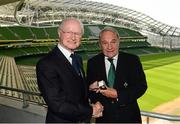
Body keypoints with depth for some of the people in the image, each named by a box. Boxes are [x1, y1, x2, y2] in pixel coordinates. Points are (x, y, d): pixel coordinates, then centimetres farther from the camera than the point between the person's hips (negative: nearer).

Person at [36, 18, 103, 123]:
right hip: (62, 120, -7)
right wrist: (91, 111, -17)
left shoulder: (78, 58, 3)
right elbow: (57, 105, -25)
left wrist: (89, 88, -8)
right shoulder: (46, 64, -21)